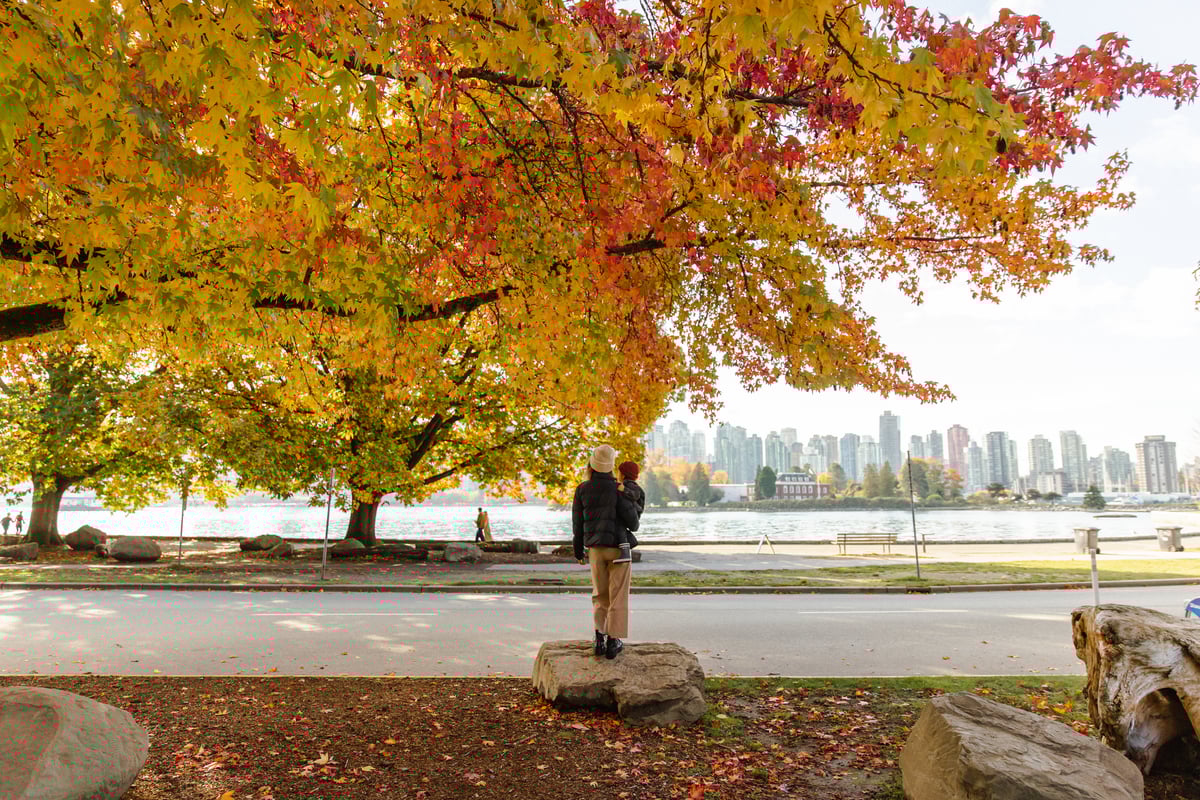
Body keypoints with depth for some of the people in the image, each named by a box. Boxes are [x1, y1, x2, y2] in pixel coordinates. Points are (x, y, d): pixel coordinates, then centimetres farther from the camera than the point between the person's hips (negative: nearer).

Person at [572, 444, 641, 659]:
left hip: (596, 549, 3)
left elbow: (577, 523, 2)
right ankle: (613, 642, 8)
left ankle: (599, 639, 9)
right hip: (619, 547, -3)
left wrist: (578, 550, 14)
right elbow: (630, 515, -15)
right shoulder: (617, 488, -12)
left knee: (600, 595, 17)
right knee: (618, 597, 6)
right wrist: (634, 526, 10)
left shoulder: (582, 489, -2)